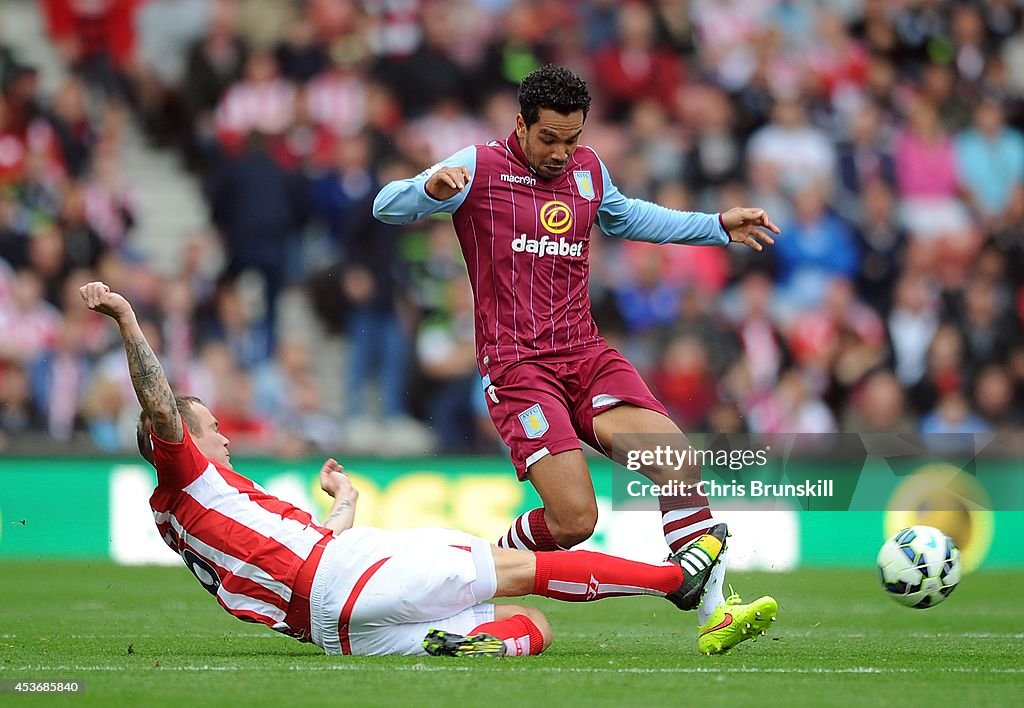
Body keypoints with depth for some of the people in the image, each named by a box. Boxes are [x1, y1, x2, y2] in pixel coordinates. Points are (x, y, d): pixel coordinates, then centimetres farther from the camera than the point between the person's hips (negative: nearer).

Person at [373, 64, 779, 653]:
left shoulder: (588, 169, 14)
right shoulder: (481, 167, -3)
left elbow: (624, 217, 36)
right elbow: (387, 208, -11)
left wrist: (718, 227, 31)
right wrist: (431, 187, -33)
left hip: (587, 356, 6)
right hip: (518, 366, -6)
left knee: (679, 464, -17)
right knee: (575, 519, -18)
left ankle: (712, 609, -12)